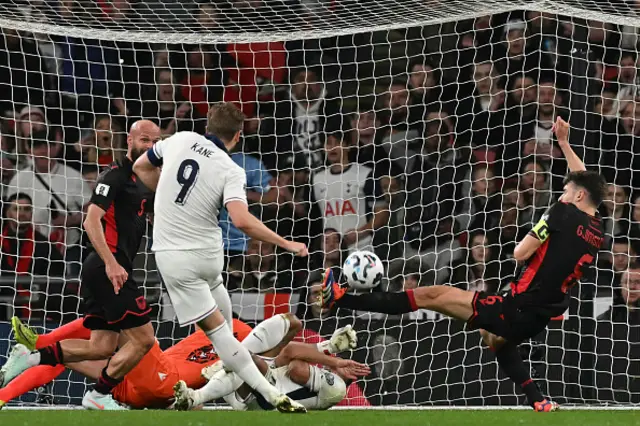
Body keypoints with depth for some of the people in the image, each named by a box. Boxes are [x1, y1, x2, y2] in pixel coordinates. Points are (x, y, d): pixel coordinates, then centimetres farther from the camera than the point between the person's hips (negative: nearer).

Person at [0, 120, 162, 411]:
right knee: (142, 338, -9)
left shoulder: (144, 181, 18)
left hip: (108, 270, 10)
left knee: (102, 347, 9)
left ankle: (30, 357, 9)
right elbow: (92, 221, -19)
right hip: (108, 268, -10)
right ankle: (99, 395, 1)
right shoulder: (117, 176, -9)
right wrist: (110, 263, -27)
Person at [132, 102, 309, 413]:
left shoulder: (179, 140, -2)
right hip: (207, 253, 0)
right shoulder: (231, 171, -10)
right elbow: (241, 221, -26)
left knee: (214, 327, -2)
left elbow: (141, 167, 15)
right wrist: (287, 244, -18)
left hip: (173, 256, 0)